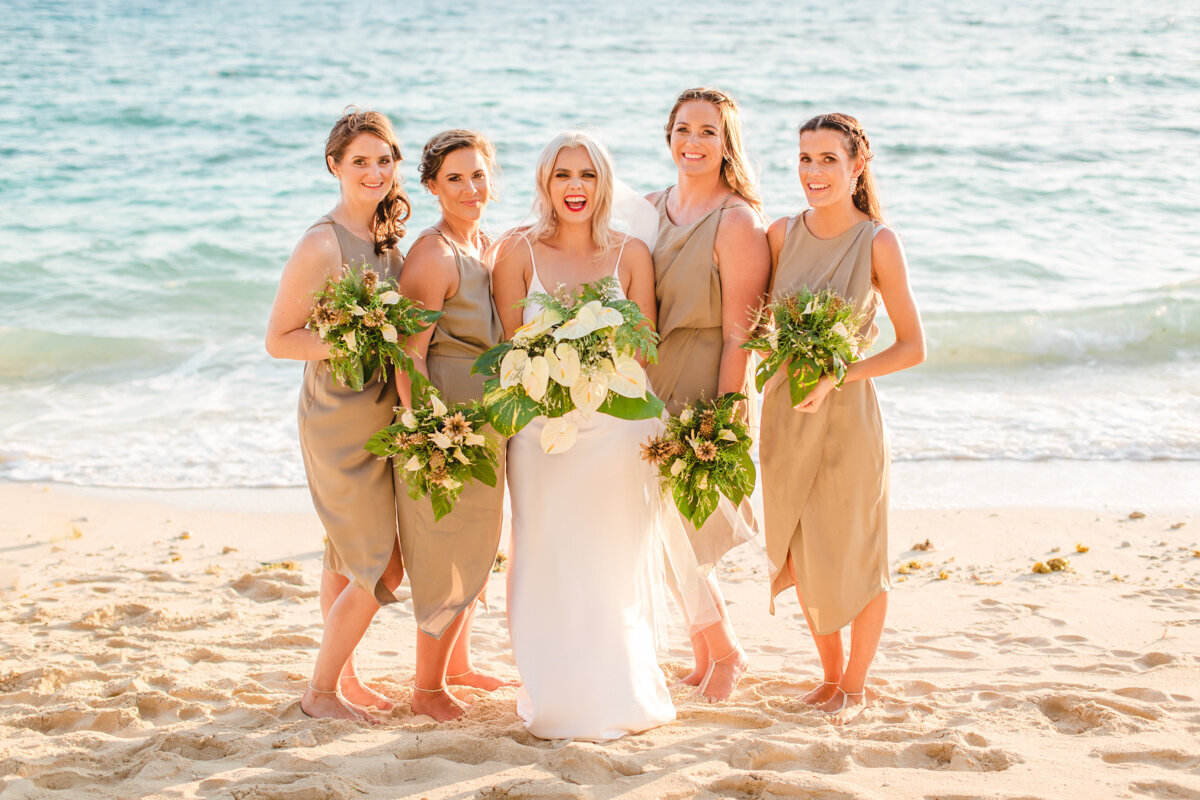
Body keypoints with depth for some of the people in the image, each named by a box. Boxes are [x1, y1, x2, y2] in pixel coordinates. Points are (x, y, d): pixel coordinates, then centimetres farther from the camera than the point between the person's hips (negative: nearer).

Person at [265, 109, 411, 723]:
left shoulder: (385, 237, 7)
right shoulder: (322, 245, -18)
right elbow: (279, 339, -16)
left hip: (382, 412, 8)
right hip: (340, 418, -8)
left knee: (348, 555, 18)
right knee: (383, 567, -2)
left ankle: (344, 677, 30)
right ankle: (321, 690, 13)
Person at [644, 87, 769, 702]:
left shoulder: (738, 222, -11)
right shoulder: (648, 209, 9)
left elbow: (738, 335, -14)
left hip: (704, 393, -6)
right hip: (646, 391, 6)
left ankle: (726, 649, 21)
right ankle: (702, 655, 29)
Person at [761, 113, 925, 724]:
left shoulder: (877, 242, -10)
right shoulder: (783, 234, 1)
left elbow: (912, 347, -10)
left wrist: (837, 376, -20)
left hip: (847, 416, -4)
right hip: (784, 415, 4)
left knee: (854, 557, 7)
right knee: (802, 557, 14)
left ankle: (855, 688, 27)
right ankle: (829, 674, 34)